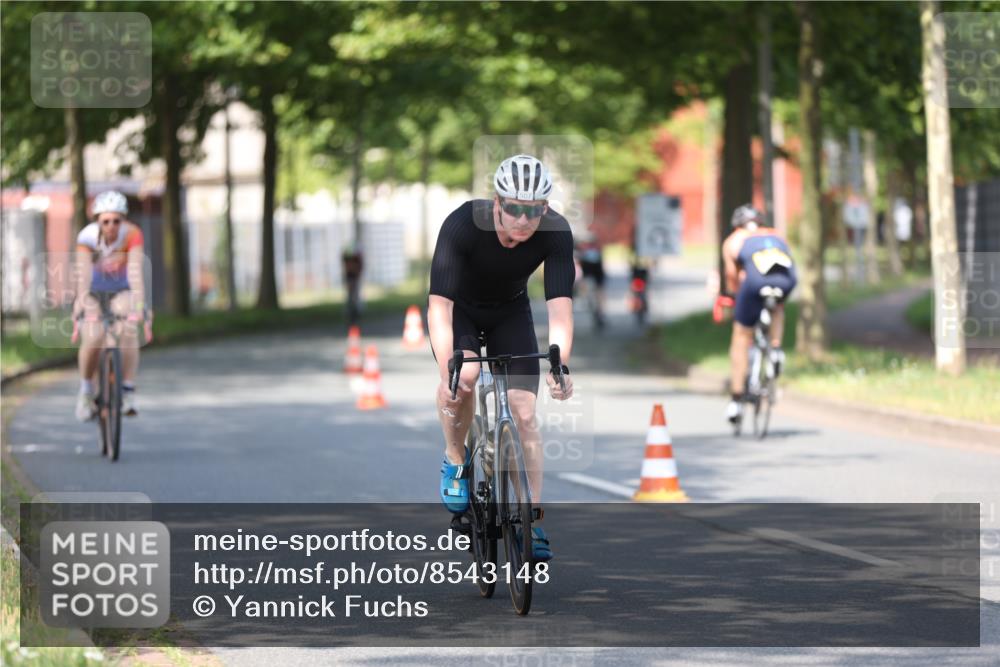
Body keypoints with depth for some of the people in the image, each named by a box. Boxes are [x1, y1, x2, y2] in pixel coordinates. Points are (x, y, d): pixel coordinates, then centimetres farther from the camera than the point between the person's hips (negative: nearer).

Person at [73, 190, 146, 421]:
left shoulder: (132, 235, -26)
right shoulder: (87, 236, -26)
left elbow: (135, 270, -37)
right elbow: (83, 272, -39)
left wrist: (139, 304, -51)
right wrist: (81, 301, -55)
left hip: (121, 292, 0)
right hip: (94, 292, 0)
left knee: (129, 332, -27)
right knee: (92, 339, -22)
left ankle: (127, 393, -20)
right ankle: (86, 391, 3)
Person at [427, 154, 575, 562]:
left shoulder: (556, 233, -28)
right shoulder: (462, 225, -36)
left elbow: (560, 304, -32)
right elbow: (439, 304, -39)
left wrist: (561, 365, -47)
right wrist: (448, 371, -50)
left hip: (510, 312, 2)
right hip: (458, 308, -2)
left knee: (524, 414, -10)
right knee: (464, 376, -32)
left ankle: (533, 527, -3)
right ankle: (455, 461, -5)